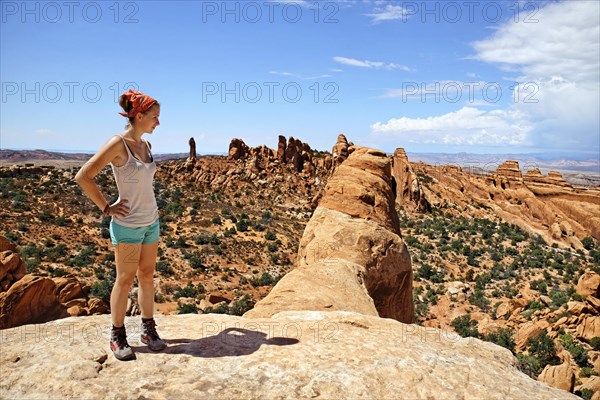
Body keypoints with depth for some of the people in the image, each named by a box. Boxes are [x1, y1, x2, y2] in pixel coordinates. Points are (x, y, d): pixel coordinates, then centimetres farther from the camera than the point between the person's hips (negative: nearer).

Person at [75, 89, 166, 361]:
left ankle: (148, 329, 26)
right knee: (125, 280, 5)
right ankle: (117, 337, 20)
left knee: (147, 276, 13)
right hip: (127, 224, -7)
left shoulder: (146, 145, 6)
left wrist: (148, 205, 13)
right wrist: (106, 208, -13)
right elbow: (83, 177, -17)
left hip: (151, 221, 7)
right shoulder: (117, 144, -16)